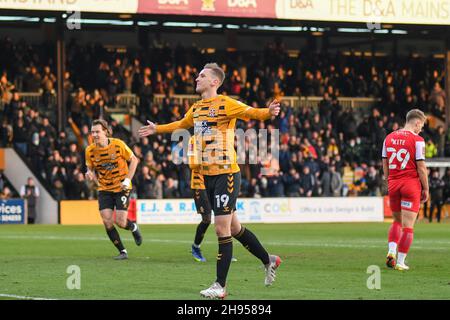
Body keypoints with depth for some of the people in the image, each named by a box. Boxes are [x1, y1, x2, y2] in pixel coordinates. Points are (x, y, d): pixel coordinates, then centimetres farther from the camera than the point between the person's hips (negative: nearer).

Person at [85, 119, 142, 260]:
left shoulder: (118, 145, -14)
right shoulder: (90, 150, -6)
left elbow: (134, 160, -2)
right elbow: (90, 168, 10)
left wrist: (127, 179, -10)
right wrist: (90, 174, -15)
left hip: (121, 188, -3)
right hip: (104, 189, 3)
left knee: (120, 222, -11)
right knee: (107, 221, -11)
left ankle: (133, 227, 27)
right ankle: (122, 252, 5)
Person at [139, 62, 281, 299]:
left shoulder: (225, 104, -9)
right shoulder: (196, 109, 13)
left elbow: (253, 113, -20)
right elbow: (181, 124, 33)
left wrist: (269, 113, -40)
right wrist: (157, 129, 42)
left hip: (226, 174, -8)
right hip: (207, 175, 8)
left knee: (222, 229, -7)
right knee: (233, 228, 14)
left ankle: (220, 286, -2)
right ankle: (268, 260, 32)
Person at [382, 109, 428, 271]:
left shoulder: (389, 138, 7)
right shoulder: (417, 140, -9)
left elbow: (385, 165, 12)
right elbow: (421, 167, -10)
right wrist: (426, 189, -2)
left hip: (393, 183, 5)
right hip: (411, 184, -5)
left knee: (397, 221, 21)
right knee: (408, 226, 1)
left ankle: (391, 251, 2)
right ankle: (400, 262, 0)